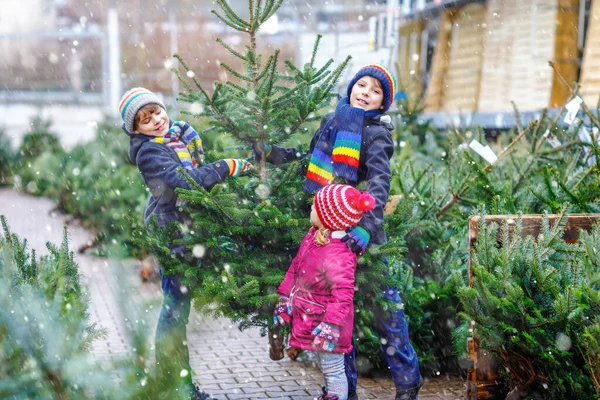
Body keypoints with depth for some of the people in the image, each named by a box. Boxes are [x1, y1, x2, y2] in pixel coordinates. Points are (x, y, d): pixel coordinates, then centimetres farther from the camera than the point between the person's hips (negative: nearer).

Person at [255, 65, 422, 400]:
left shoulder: (376, 132, -8)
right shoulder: (332, 121, 9)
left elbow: (379, 183, -21)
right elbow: (311, 158, 24)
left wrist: (365, 229, -35)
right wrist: (268, 153, 16)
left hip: (358, 230, -5)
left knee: (384, 305, -1)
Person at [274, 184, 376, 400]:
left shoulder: (339, 254, -30)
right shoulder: (313, 236, -2)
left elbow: (343, 294, -29)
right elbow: (295, 267, 11)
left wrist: (330, 327, -29)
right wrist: (284, 299, 15)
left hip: (325, 322, -9)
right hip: (308, 317, 9)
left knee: (333, 371, 8)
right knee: (328, 368, 27)